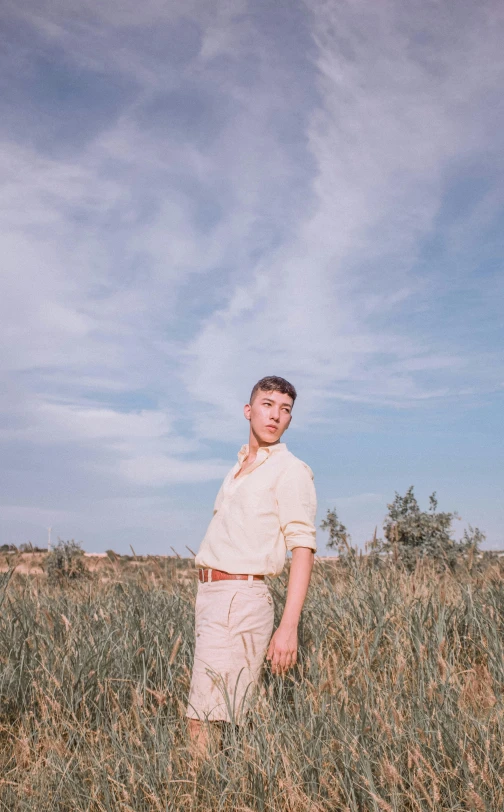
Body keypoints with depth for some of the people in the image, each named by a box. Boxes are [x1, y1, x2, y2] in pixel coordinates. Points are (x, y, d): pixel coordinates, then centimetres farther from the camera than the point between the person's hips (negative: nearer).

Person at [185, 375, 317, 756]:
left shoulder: (291, 470, -5)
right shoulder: (239, 468, 19)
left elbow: (303, 548, -13)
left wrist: (289, 626, -20)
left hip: (240, 597, -8)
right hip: (209, 594, 8)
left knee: (206, 720, -10)